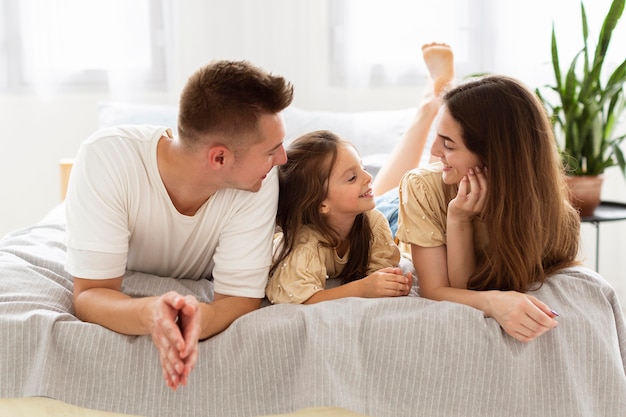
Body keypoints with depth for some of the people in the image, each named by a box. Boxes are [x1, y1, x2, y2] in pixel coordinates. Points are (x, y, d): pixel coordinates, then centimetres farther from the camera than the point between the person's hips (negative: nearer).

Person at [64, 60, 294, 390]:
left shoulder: (260, 182, -29)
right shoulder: (106, 157, -34)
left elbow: (239, 298, -28)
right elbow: (90, 295, -33)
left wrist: (200, 317, -52)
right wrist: (149, 314, -55)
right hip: (127, 298, -1)